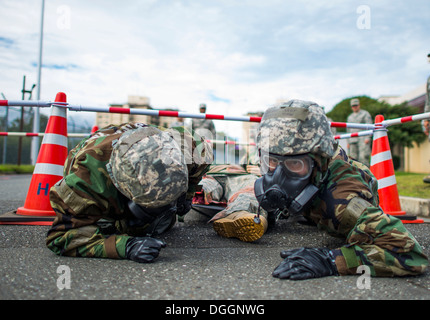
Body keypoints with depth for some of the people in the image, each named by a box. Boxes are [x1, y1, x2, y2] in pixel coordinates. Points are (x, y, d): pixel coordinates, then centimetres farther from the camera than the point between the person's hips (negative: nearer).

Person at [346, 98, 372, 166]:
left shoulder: (365, 114, 7)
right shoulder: (350, 117, 22)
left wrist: (367, 138, -13)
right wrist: (348, 142, 16)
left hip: (363, 139, -5)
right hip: (353, 140, 5)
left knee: (363, 157, -15)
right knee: (353, 157, -2)